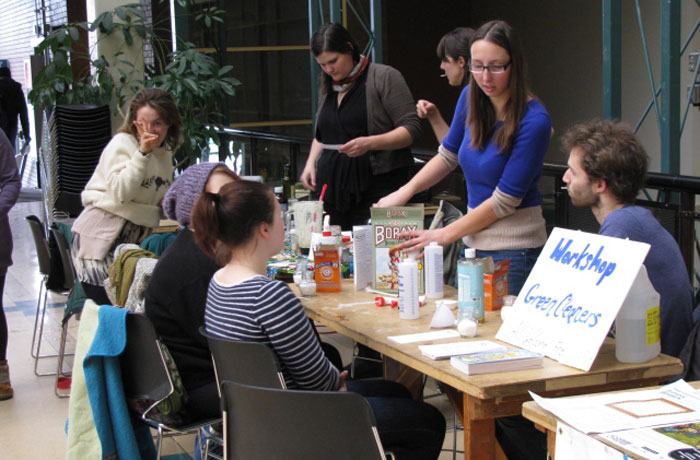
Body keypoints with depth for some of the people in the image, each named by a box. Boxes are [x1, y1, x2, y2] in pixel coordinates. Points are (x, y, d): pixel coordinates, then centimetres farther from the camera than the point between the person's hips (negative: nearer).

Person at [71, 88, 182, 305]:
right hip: (100, 234, -7)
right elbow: (120, 193, -22)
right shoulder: (122, 144, -8)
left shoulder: (164, 151, 13)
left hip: (134, 237, 7)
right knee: (106, 304, -9)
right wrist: (143, 153, -23)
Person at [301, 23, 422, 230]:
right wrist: (311, 162, 12)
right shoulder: (327, 88, 18)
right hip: (335, 189, 6)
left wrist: (370, 143, -21)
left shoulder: (384, 77, -2)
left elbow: (411, 128, -8)